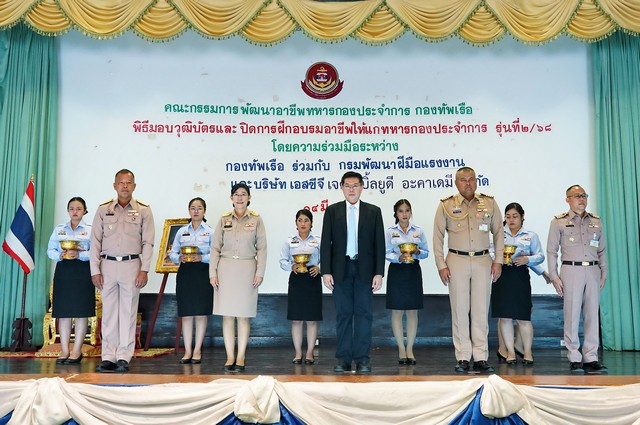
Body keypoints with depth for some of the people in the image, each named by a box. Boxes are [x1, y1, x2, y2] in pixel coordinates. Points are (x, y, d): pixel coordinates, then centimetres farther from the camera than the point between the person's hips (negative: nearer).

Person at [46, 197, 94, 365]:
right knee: (63, 311, 2)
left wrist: (79, 254, -19)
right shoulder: (59, 229, 15)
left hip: (82, 271, -3)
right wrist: (60, 255, -10)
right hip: (63, 271, 3)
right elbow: (50, 250, 10)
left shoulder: (90, 230, 4)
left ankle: (77, 351, 4)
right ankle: (64, 350, 9)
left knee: (81, 311, -3)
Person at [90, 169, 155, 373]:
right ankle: (108, 357, 10)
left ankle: (124, 358, 6)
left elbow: (147, 243, 1)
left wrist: (144, 270, -7)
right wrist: (95, 270, 0)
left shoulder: (143, 210, 4)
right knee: (109, 312, 4)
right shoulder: (103, 209, 8)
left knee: (128, 312, 1)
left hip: (132, 265, -1)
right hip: (108, 265, 2)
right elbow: (95, 241, 7)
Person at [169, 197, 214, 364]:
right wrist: (179, 258, -10)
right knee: (186, 313, 3)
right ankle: (187, 351, 10)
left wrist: (201, 258, -19)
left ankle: (197, 350, 10)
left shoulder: (211, 231, 3)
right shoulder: (181, 231, 12)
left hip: (203, 273, -2)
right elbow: (172, 253, 10)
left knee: (201, 312, 0)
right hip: (185, 272, 2)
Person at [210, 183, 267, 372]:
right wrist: (212, 272, 0)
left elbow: (262, 248, 2)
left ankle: (241, 357, 10)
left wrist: (260, 272, -5)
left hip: (247, 269, -1)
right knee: (227, 315, 3)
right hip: (226, 269, 1)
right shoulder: (224, 220, 7)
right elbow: (215, 248, 7)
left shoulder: (256, 219, 3)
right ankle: (230, 357, 10)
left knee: (244, 315, 2)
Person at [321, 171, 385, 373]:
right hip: (341, 269, 0)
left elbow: (379, 243, 3)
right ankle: (344, 358, 10)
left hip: (364, 269, 0)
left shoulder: (373, 211, 6)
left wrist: (379, 272, -4)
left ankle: (363, 359, 6)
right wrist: (326, 271, -5)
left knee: (364, 313, 0)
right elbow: (326, 242, 3)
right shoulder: (332, 211, 7)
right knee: (343, 314, 4)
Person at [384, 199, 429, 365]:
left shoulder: (419, 231, 6)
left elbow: (426, 253, 8)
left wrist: (418, 252, -12)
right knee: (397, 311, 0)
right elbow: (387, 253, -4)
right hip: (396, 271, -2)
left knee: (412, 311, 4)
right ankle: (401, 349, 11)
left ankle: (409, 348, 13)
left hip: (413, 271, 2)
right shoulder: (390, 232, 1)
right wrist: (399, 258, -22)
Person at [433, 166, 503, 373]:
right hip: (457, 260, -1)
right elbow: (438, 237, 4)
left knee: (481, 310, 2)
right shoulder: (446, 205, 3)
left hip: (482, 260, 1)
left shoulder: (489, 203, 7)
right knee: (460, 309, 1)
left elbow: (498, 232, 11)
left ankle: (481, 358, 9)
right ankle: (462, 358, 8)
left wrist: (498, 261, 4)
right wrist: (441, 265, -2)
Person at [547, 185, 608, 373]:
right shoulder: (558, 222, 5)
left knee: (592, 314, 2)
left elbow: (602, 250, 19)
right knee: (572, 314, -3)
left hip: (593, 271, 3)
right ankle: (574, 359, 4)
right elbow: (551, 251, 4)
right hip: (571, 270, -3)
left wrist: (604, 273, 10)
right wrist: (554, 276, -3)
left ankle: (591, 358, 9)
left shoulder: (596, 221, 15)